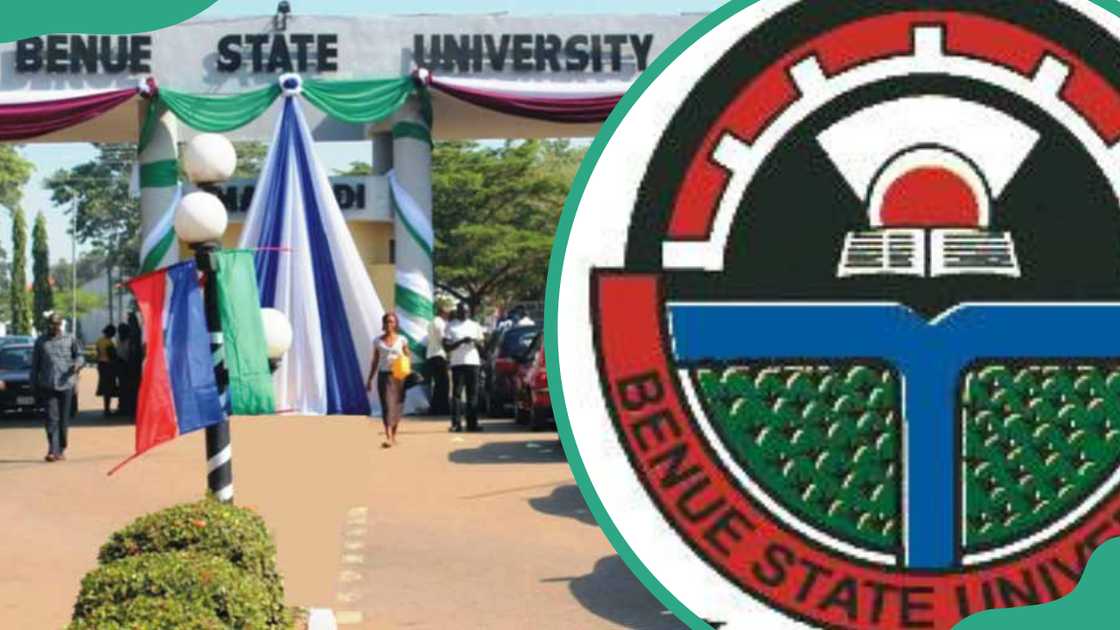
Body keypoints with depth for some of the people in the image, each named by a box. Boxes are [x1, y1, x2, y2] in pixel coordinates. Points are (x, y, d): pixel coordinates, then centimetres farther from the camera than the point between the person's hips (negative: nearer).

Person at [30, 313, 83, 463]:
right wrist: (34, 385, 9)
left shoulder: (69, 339, 9)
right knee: (51, 418, -10)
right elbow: (35, 365, 13)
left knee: (64, 419, 7)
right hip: (48, 385, -1)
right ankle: (52, 450, -16)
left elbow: (79, 354, 11)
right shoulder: (41, 341, 10)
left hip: (66, 384, 1)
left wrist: (77, 363, -13)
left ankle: (61, 449, 18)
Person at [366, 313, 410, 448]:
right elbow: (375, 362, 12)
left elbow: (408, 357, 5)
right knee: (387, 406, -9)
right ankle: (388, 437, -17)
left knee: (396, 406, 6)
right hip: (384, 375, 0)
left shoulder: (401, 340, 4)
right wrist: (369, 379, 10)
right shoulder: (378, 341, 7)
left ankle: (394, 436, 20)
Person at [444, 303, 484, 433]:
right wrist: (461, 341, -16)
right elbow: (446, 346, -2)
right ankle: (455, 423, -7)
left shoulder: (474, 325, 16)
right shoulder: (451, 326, 5)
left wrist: (475, 341, -7)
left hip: (473, 362, 3)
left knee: (472, 394, 2)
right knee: (457, 393, -7)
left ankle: (472, 423, 6)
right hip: (458, 363, -3)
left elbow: (481, 344, 16)